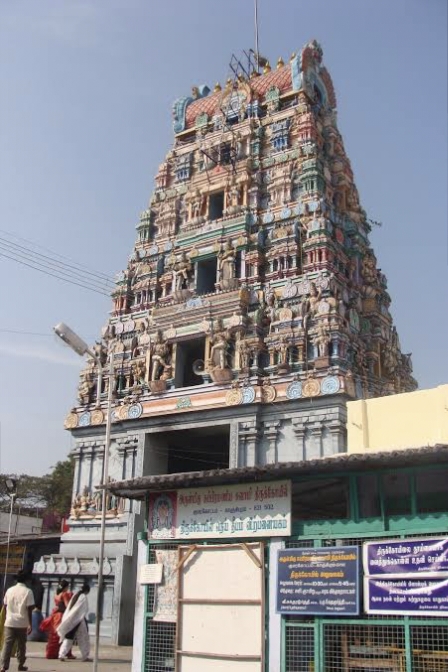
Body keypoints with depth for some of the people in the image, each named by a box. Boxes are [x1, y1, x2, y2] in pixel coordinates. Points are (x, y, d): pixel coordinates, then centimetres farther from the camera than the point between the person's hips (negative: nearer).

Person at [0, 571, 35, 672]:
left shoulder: (9, 590, 5)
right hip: (22, 623, -2)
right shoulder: (28, 591, -7)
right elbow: (29, 609, -10)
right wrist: (30, 624, -6)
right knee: (21, 645, 14)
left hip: (9, 622, 2)